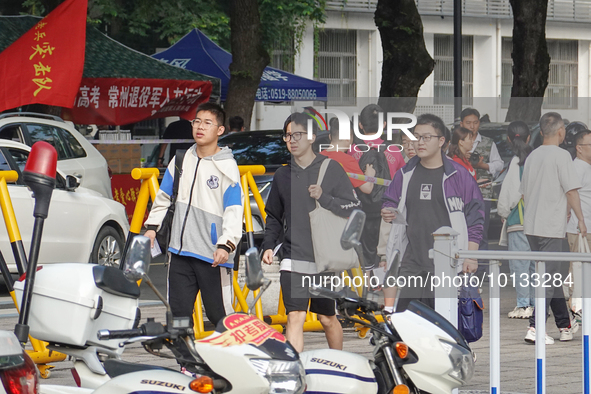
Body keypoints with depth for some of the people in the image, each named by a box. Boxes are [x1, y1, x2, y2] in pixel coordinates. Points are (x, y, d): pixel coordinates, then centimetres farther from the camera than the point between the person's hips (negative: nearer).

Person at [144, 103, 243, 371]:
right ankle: (187, 366, 10)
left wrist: (225, 245, -24)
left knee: (219, 314, -4)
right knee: (179, 309, 4)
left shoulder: (227, 167, -5)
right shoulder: (182, 160, 10)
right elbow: (164, 196, 22)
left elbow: (234, 211, -12)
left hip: (212, 255, -5)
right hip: (181, 250, 5)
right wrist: (152, 226, 12)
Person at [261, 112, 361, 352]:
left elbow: (354, 208, -2)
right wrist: (268, 245, 6)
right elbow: (274, 217, 20)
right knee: (295, 317, -11)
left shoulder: (330, 169, 1)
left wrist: (324, 198, -15)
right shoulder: (283, 175, 12)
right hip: (293, 259, 2)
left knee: (327, 319, 9)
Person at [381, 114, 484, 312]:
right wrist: (388, 213, 0)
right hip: (411, 263, 4)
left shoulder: (458, 175, 0)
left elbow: (474, 215, 1)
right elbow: (391, 204, 25)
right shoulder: (405, 174, 13)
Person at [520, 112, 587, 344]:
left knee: (553, 275, 15)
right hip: (551, 227, -7)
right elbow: (571, 190, -11)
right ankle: (535, 327, -16)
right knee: (549, 277, -8)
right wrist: (580, 219, -2)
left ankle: (564, 325, 22)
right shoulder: (561, 155, -8)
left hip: (531, 227, 7)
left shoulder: (532, 156, 12)